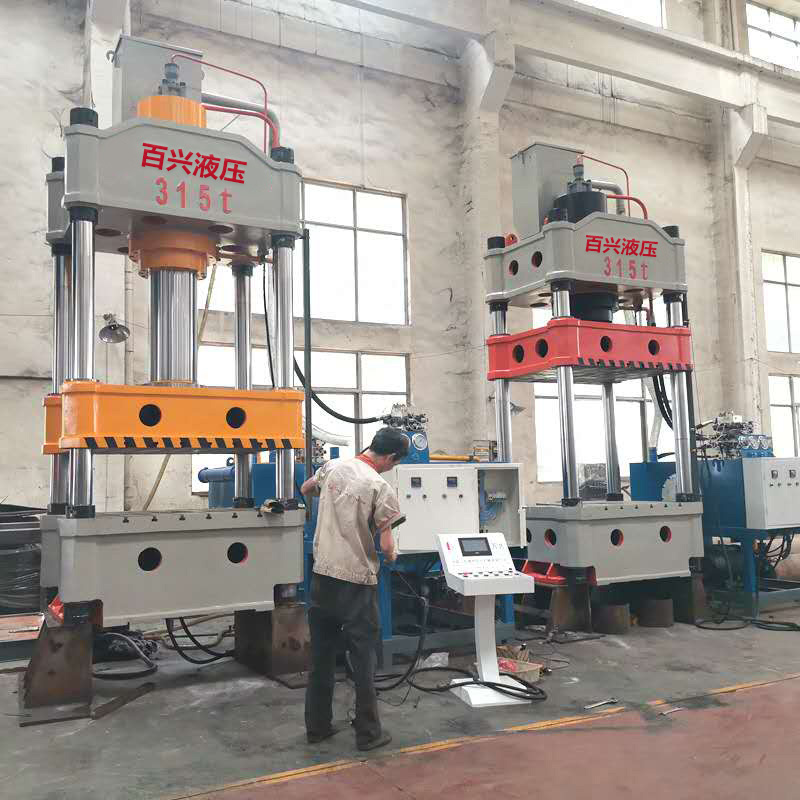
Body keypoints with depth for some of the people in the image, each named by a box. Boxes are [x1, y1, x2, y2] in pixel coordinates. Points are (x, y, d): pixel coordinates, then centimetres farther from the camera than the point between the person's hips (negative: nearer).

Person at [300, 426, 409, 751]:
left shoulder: (333, 467, 3)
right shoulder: (380, 488, -15)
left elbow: (305, 489, 24)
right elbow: (385, 546, -14)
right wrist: (391, 556, 8)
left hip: (322, 575, 6)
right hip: (357, 581, -6)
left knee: (321, 655, 16)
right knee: (364, 658, 6)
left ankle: (317, 726, 27)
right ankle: (368, 733, 15)